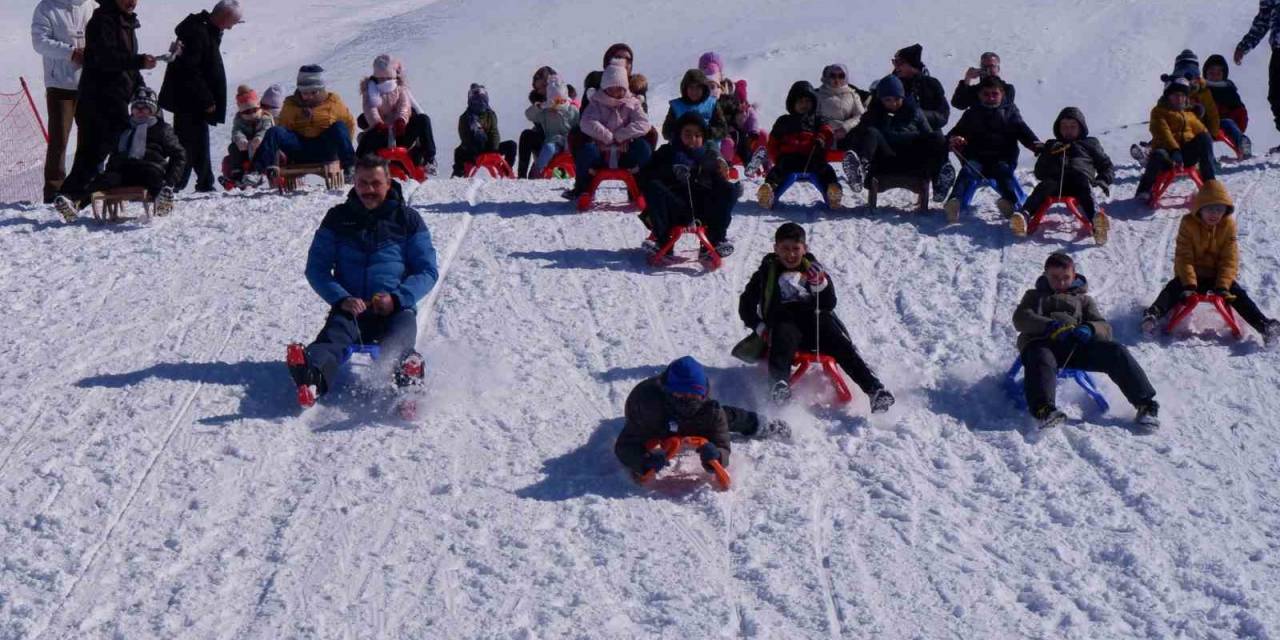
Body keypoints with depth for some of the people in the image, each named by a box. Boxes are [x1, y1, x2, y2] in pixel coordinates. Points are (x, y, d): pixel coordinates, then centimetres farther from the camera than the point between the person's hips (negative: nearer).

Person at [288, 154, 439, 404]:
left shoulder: (408, 219, 12)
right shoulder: (338, 219, 15)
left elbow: (428, 271, 9)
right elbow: (316, 268, 11)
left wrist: (396, 298, -10)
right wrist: (342, 298, -9)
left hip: (396, 309, 0)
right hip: (350, 308, 0)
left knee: (399, 338, -37)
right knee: (333, 336, -35)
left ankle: (406, 374, -71)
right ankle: (312, 376, -68)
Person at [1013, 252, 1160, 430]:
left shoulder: (1083, 299, 36)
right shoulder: (1035, 296, 33)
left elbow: (1105, 328, 19)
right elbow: (1021, 318, 10)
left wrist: (1089, 329, -9)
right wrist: (1050, 325, -12)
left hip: (1076, 344, 2)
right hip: (1041, 342, -2)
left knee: (1116, 352, -24)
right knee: (1041, 360, -40)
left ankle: (1145, 404, -29)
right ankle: (1044, 410, -61)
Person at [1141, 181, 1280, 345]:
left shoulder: (1228, 225, -8)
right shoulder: (1189, 224, -13)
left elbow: (1229, 259, -11)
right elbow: (1184, 256, -17)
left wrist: (1222, 286, -24)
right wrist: (1189, 284, -29)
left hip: (1219, 276, 1)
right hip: (1192, 275, -1)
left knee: (1239, 295, -19)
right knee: (1173, 289, -27)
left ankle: (1265, 326, -29)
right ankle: (1153, 315, -45)